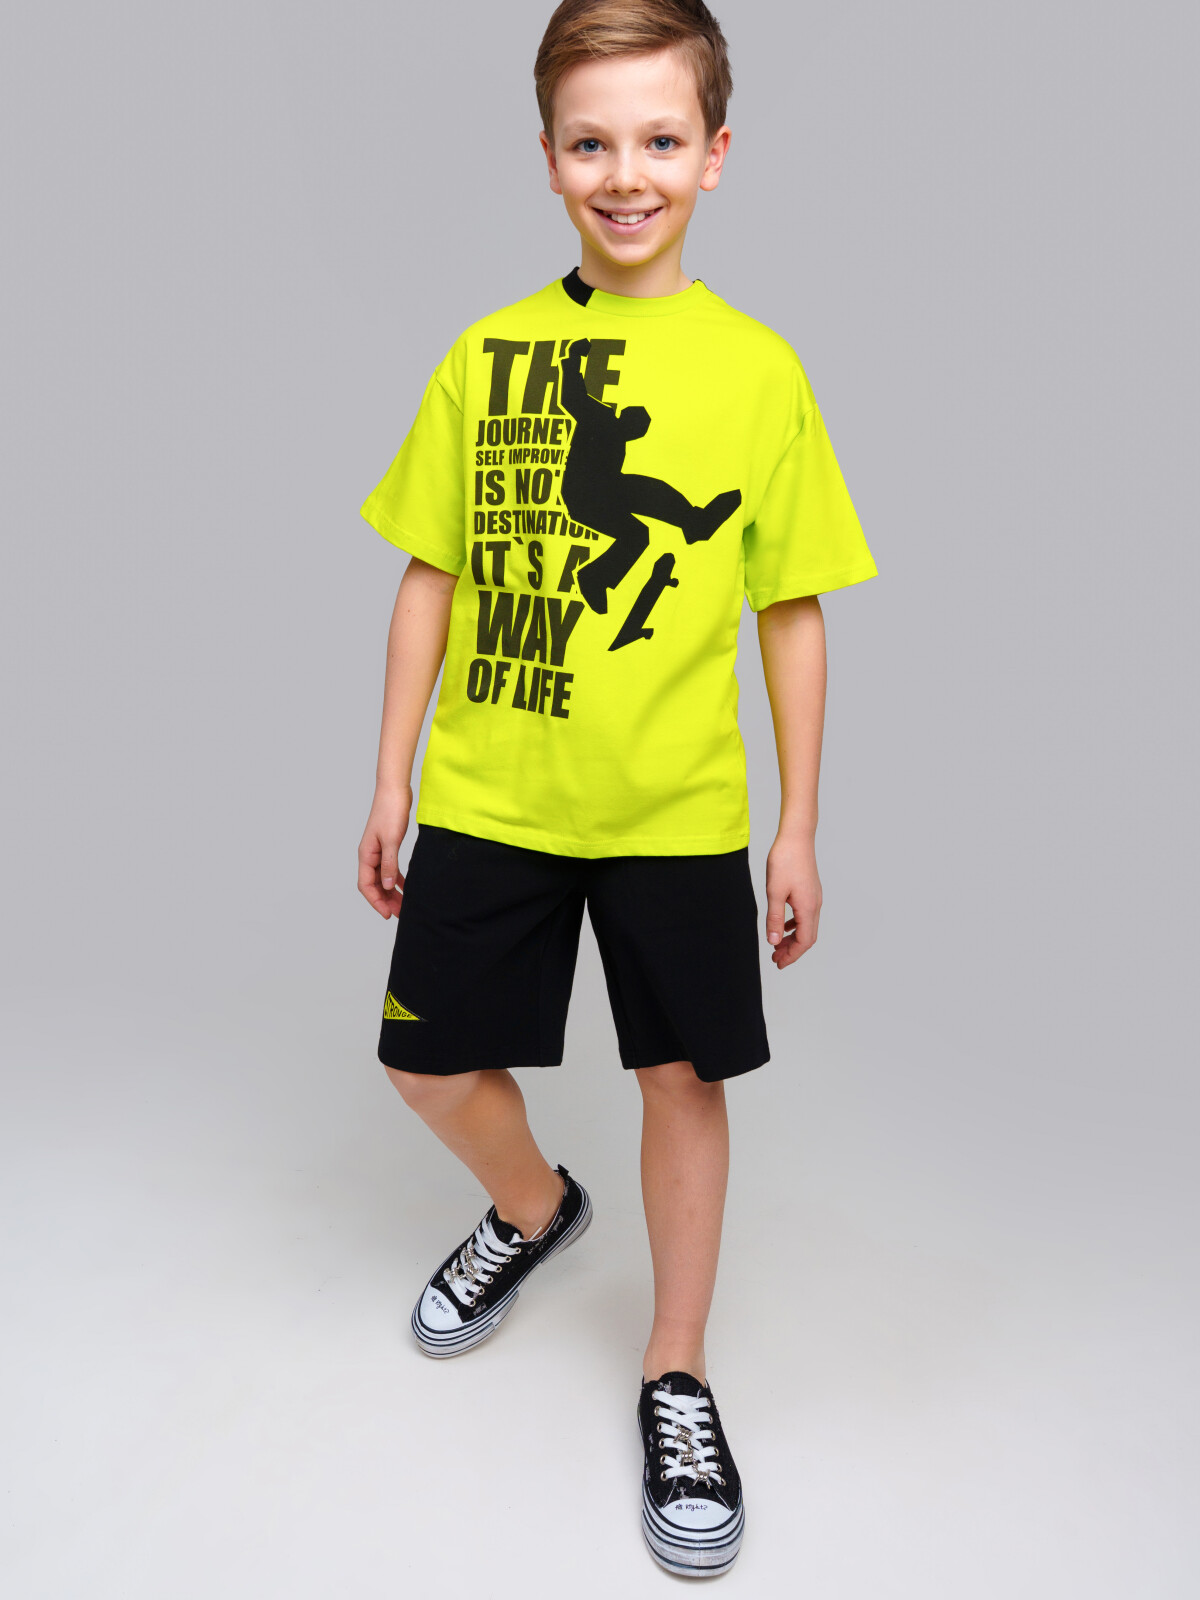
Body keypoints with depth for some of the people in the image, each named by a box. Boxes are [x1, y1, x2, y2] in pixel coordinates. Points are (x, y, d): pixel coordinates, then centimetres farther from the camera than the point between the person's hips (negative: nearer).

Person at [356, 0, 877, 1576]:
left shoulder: (756, 368, -3)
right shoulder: (487, 353, 1)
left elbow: (793, 611, 0)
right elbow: (434, 577, 5)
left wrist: (799, 826, -1)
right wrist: (392, 780, 5)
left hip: (678, 812, -2)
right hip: (486, 799, 2)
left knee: (683, 1077, 8)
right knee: (431, 1063, 11)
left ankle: (677, 1377, 31)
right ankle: (534, 1211, 45)